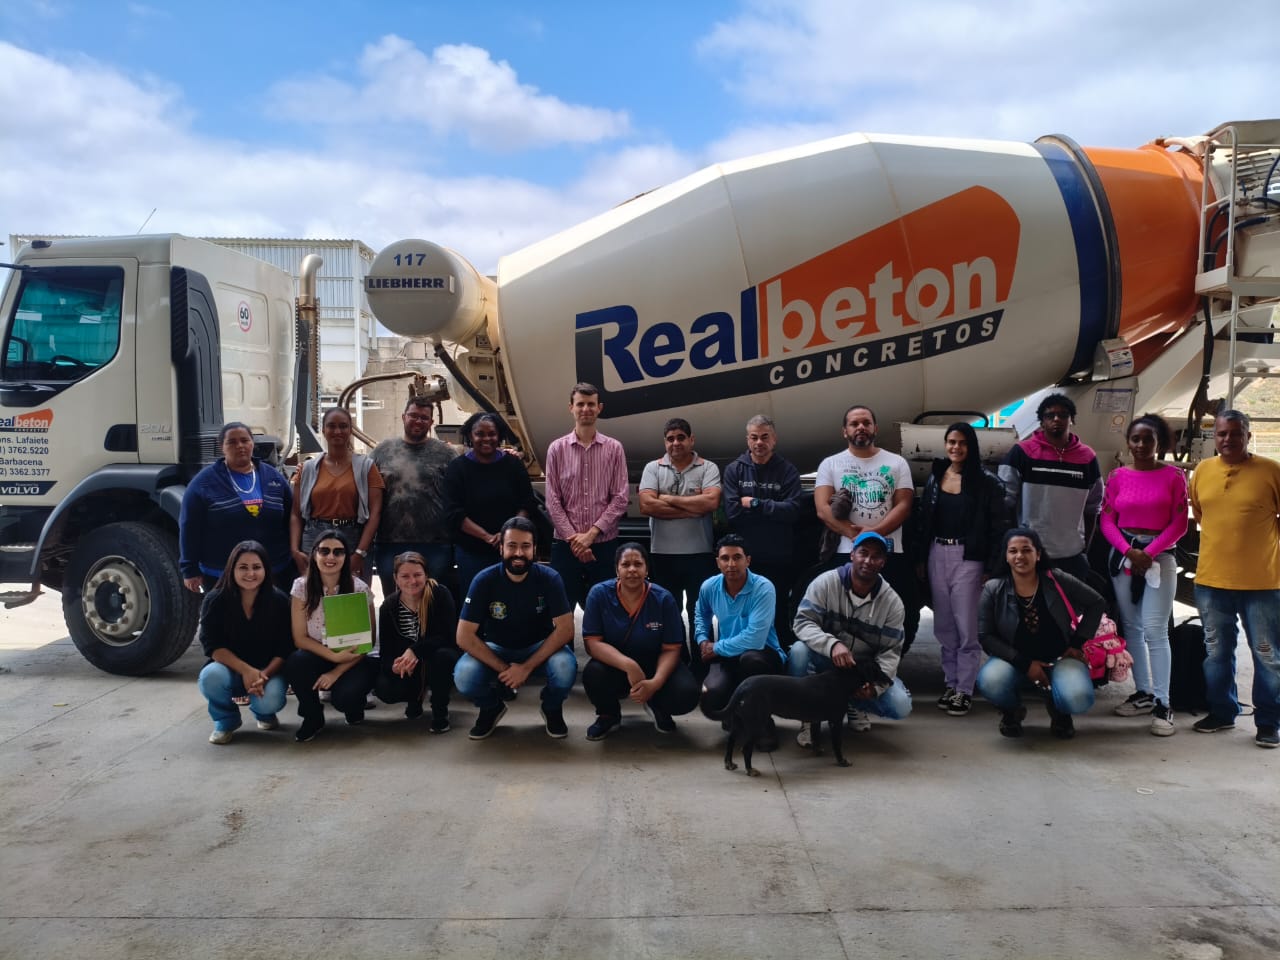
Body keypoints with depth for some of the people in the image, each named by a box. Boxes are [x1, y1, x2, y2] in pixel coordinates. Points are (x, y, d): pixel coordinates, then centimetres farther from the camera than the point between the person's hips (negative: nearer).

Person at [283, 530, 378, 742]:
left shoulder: (360, 589, -12)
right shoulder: (302, 586, -8)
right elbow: (300, 638, -8)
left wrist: (338, 671, -18)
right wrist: (334, 656, -22)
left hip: (353, 660, -2)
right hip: (317, 657, 2)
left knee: (344, 696, -31)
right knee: (294, 663, -31)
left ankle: (354, 705, 11)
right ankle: (313, 717, -2)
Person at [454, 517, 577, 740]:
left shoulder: (549, 578, -18)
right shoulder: (484, 580, -17)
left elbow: (565, 629, -21)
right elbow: (464, 636, -19)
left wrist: (527, 667, -27)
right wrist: (503, 669, -24)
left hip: (540, 647, 0)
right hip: (496, 649, 1)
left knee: (565, 669, -33)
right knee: (464, 677, -30)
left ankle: (552, 709, 4)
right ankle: (491, 707, 7)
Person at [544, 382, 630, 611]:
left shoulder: (614, 449, 3)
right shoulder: (557, 449, 3)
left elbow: (620, 499, -2)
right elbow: (553, 501, 0)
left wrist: (590, 534, -11)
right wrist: (573, 538, -9)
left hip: (604, 544, 0)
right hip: (565, 544, 0)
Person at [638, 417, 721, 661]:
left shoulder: (708, 468, 1)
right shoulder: (653, 468, 4)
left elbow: (711, 502, -16)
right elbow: (647, 505, -10)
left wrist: (670, 499, -10)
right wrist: (692, 509, -11)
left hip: (699, 554, -1)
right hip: (663, 554, 1)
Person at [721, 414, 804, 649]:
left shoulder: (787, 470, 4)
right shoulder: (734, 470, 4)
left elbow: (792, 510, -11)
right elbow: (732, 511, -10)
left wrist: (755, 503, -12)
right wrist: (772, 509, -11)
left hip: (779, 559, 0)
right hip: (744, 557, 0)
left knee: (780, 617, 9)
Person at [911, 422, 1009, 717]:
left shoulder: (986, 481, -6)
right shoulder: (934, 477, 10)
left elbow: (999, 526, -8)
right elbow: (922, 520, 12)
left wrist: (991, 568, -13)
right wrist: (920, 558, 6)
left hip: (968, 558, -5)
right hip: (937, 556, 5)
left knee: (966, 628, -2)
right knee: (944, 627, 11)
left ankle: (964, 690, 6)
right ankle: (950, 683, 21)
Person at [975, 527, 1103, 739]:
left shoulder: (1057, 581, -8)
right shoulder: (993, 590, -9)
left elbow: (1095, 603, 5)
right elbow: (985, 636, -9)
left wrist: (1077, 643, -1)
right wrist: (1025, 663, -17)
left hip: (1059, 658, 0)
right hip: (1016, 660, 0)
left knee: (1078, 699, -30)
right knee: (989, 681, -33)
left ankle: (1058, 710, 12)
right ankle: (1012, 711, 6)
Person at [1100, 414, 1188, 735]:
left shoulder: (1173, 475, -2)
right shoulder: (1117, 476, 5)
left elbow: (1179, 523, -4)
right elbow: (1107, 520, 3)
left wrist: (1149, 553, -13)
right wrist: (1129, 550, -11)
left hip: (1159, 556, -3)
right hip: (1122, 554, 4)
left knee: (1155, 630, -9)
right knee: (1131, 627, 8)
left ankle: (1162, 704, -5)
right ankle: (1143, 693, 19)